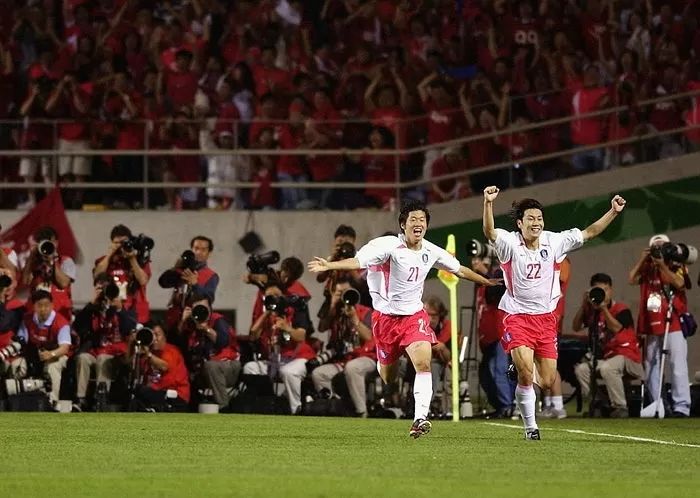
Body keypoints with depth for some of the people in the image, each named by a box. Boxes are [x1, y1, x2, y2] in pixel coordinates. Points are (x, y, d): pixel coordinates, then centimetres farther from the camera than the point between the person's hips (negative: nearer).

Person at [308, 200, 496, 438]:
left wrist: (487, 282, 27)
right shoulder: (389, 246, -14)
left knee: (423, 363, -21)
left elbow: (459, 270, 19)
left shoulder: (431, 252, 2)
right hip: (386, 316, -2)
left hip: (414, 315, 2)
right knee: (388, 377, 6)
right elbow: (358, 261, -27)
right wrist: (329, 265, -43)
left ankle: (420, 418, -23)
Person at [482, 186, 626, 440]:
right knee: (526, 373, -21)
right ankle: (530, 426, -3)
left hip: (546, 318, 4)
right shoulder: (510, 243, -11)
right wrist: (488, 203, -48)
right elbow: (489, 232, -31)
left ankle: (521, 372, 40)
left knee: (547, 382, 4)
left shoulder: (554, 242, 1)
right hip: (517, 316, -4)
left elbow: (589, 232, 8)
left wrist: (613, 212, -3)